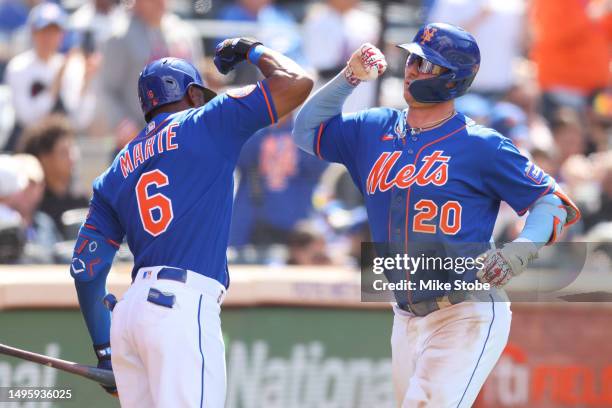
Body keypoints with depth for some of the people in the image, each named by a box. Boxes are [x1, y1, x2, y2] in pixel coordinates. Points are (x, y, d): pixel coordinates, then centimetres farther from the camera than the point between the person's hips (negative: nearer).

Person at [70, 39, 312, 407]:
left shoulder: (118, 171, 21)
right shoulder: (205, 125, 6)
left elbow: (86, 267, 17)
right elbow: (297, 83, 4)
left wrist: (104, 350, 22)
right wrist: (253, 50, 23)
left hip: (129, 308, 7)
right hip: (184, 306, -7)